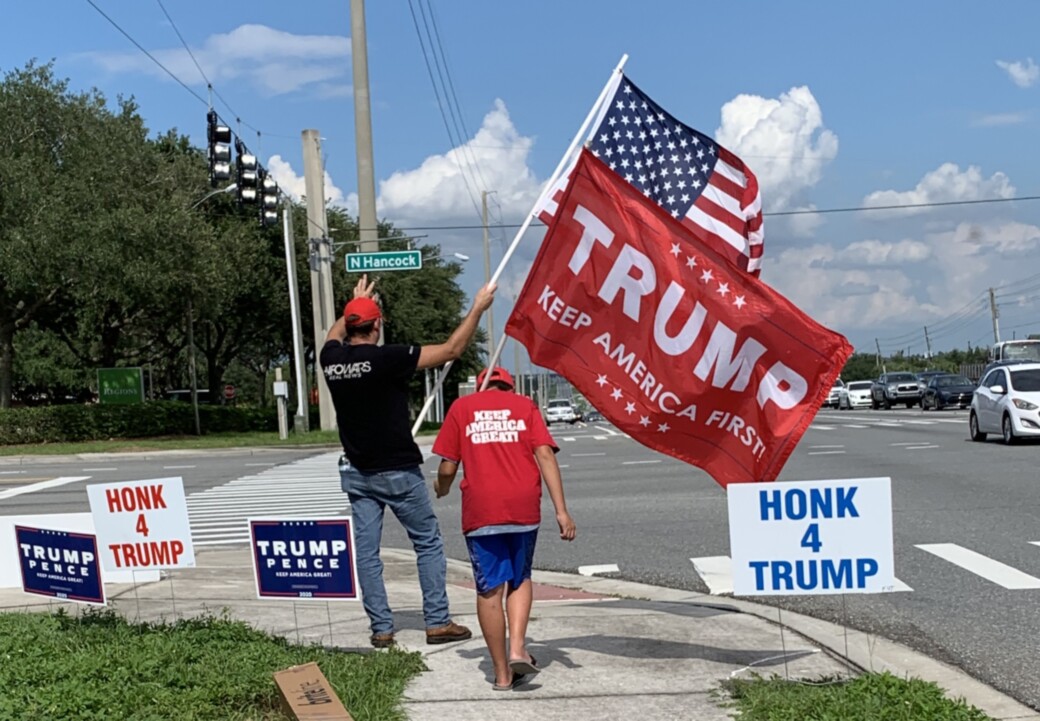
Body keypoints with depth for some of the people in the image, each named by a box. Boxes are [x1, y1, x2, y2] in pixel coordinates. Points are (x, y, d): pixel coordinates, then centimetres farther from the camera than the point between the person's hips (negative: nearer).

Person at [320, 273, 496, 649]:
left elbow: (335, 334, 26)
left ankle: (381, 628, 10)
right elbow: (450, 350, -12)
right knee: (428, 544, 7)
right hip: (398, 472, -5)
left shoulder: (331, 359, -1)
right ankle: (437, 622, 8)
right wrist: (478, 308, -2)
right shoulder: (387, 358, -17)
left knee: (366, 552, 7)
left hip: (357, 473, 5)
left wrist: (356, 303, 40)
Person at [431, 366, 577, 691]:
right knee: (520, 579, 19)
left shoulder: (462, 407, 9)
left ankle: (502, 673, 10)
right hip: (523, 507, 1)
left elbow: (447, 467, 5)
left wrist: (441, 490, 27)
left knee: (490, 589, 7)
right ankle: (518, 649, 2)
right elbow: (545, 454, -2)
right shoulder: (525, 405, 11)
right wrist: (561, 511, -4)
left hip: (481, 510, -1)